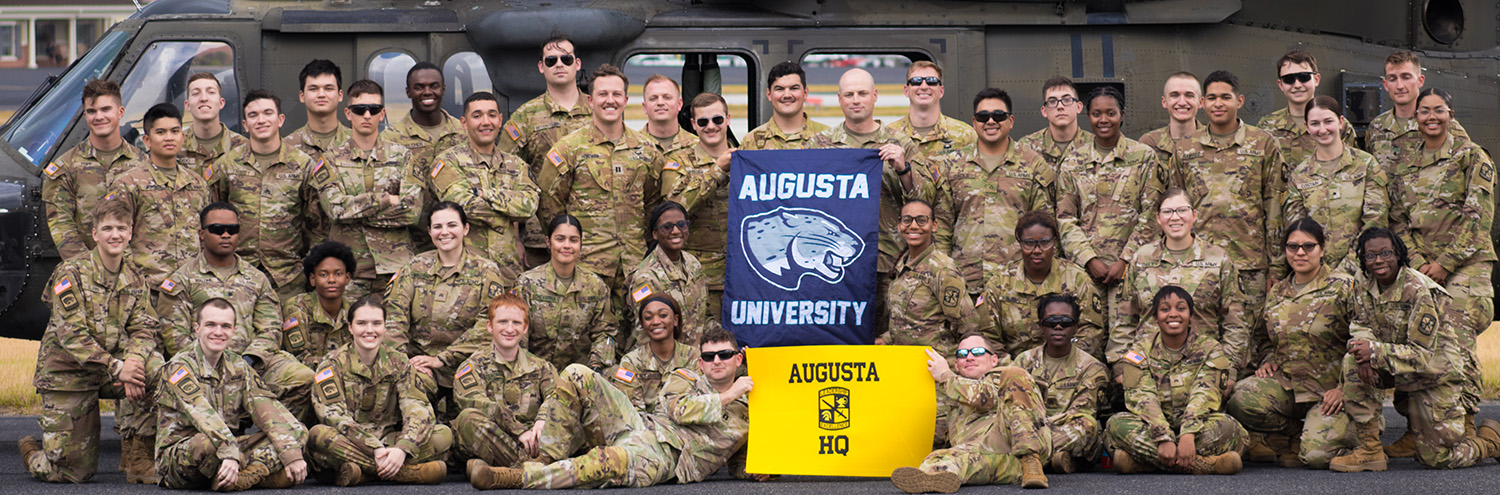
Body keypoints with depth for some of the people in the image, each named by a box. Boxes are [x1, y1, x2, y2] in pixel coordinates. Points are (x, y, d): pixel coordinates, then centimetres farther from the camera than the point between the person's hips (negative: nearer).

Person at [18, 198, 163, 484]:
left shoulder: (135, 279, 5)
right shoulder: (71, 274, -12)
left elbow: (144, 329, -1)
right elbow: (71, 335, -20)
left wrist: (133, 361, -24)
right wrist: (116, 368, -28)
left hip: (115, 365, 4)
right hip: (67, 372, -4)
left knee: (157, 368, -28)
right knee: (73, 472, -7)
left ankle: (138, 457, -14)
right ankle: (31, 451, 30)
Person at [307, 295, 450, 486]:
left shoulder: (397, 362, 7)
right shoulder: (332, 364, -1)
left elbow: (417, 409, -6)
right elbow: (335, 416, -14)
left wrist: (402, 449, -27)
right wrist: (375, 449, -28)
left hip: (389, 442, 3)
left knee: (443, 435, -19)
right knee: (318, 435, -36)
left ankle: (364, 473, -33)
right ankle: (407, 472, -39)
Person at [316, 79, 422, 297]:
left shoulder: (401, 156, 8)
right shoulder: (332, 159, 6)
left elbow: (413, 211, -6)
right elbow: (334, 208, -10)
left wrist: (355, 208, -8)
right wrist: (387, 199, -11)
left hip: (395, 264, 1)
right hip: (349, 269, 0)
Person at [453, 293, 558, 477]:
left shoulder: (541, 368, 20)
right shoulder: (472, 367, 10)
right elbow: (478, 404, -10)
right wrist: (519, 430, -23)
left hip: (528, 444, 2)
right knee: (469, 417, -32)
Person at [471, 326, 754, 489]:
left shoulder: (746, 414, 19)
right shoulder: (685, 378, 22)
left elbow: (740, 467, 24)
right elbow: (679, 409, 1)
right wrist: (727, 397, 4)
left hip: (662, 459, -4)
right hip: (637, 427, 4)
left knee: (612, 461, -43)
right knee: (576, 376, -17)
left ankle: (520, 478, -43)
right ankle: (546, 460, -20)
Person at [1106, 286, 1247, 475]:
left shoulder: (1210, 349, 2)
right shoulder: (1141, 351, 3)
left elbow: (1204, 396, -13)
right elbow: (1143, 398, -11)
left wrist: (1188, 436, -32)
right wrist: (1163, 439, -30)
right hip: (1155, 427, 0)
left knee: (1227, 427, -32)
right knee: (1117, 424, -29)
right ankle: (1205, 465, -39)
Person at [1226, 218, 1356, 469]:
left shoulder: (1344, 286, -3)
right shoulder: (1276, 293, 13)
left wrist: (1344, 388, -14)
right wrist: (1268, 362, 6)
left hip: (1330, 390, -5)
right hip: (1286, 384, 5)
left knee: (1316, 455, -29)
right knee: (1240, 398, -27)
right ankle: (1296, 437, 0)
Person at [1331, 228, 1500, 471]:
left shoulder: (1419, 290, -23)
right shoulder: (1364, 290, -1)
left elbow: (1422, 353, -24)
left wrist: (1376, 351, -34)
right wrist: (1363, 353, -27)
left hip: (1437, 371, -6)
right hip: (1403, 374, 6)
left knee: (1437, 459, -5)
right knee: (1353, 362, -24)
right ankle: (1369, 450, -17)